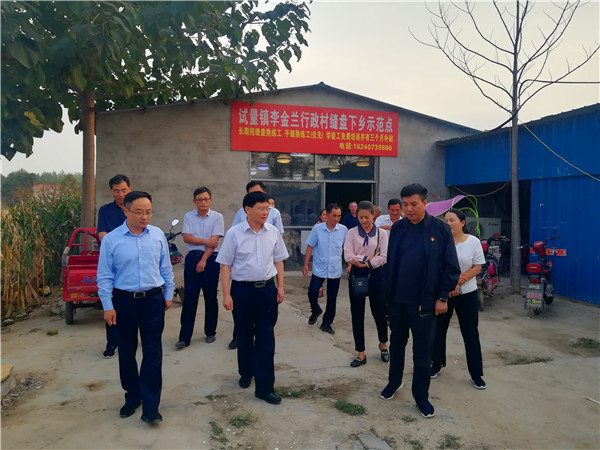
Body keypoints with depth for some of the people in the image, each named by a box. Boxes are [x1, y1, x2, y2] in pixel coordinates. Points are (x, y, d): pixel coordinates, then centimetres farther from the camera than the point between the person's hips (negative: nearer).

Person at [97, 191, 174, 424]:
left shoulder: (158, 235, -1)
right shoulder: (111, 239, -6)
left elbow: (165, 268, 8)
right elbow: (104, 276, -2)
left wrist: (168, 295, 10)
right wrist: (108, 306, -4)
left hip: (153, 300, 0)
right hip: (124, 302, 0)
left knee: (152, 353, 0)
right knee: (126, 352, 14)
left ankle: (150, 407, 9)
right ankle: (132, 396, 33)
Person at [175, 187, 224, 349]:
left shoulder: (217, 217, 1)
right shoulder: (188, 216, 9)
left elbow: (214, 241, -7)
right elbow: (186, 238, 0)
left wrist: (203, 260, -13)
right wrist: (205, 241, -9)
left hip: (210, 258, -1)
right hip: (192, 257, 2)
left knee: (211, 297, 5)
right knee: (189, 297, 0)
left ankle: (210, 332, 20)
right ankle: (185, 337, 4)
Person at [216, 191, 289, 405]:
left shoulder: (273, 232, 0)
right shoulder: (234, 233, -8)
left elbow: (278, 261, 9)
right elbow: (225, 265, -6)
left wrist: (280, 287, 7)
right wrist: (226, 295, -9)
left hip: (267, 289, 2)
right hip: (242, 290, -1)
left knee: (266, 339, 0)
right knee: (244, 335, 16)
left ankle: (265, 387, 8)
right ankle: (246, 373, 39)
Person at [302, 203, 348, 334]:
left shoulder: (343, 230, -2)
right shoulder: (317, 228, -4)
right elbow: (310, 247, 1)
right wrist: (305, 264, -2)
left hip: (335, 270, 1)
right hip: (319, 268, -1)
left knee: (332, 299, 8)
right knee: (312, 292, -7)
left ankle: (326, 323, 24)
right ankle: (316, 310, 26)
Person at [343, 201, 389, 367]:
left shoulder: (381, 233, 2)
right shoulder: (352, 233, 3)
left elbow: (384, 257, -7)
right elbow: (347, 256, -8)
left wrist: (365, 264, -15)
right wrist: (369, 257, -12)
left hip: (375, 274, -1)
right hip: (356, 275, 1)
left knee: (379, 311, 6)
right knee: (357, 314, 4)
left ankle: (383, 344, 35)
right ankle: (361, 354, 16)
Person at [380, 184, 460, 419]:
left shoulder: (440, 229, -8)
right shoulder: (397, 228, 1)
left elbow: (451, 267, -6)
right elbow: (390, 262, 6)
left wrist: (442, 297, -8)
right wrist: (387, 292, 4)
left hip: (424, 302, -3)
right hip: (397, 299, 3)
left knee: (423, 351, 8)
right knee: (397, 344, 19)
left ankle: (421, 396, 25)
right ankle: (394, 382, 39)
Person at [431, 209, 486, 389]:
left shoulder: (473, 242, -4)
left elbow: (477, 267, -4)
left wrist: (460, 280, -16)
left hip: (467, 293, -1)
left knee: (470, 334, 4)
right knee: (438, 330, 10)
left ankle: (476, 374, 16)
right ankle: (437, 364, 29)